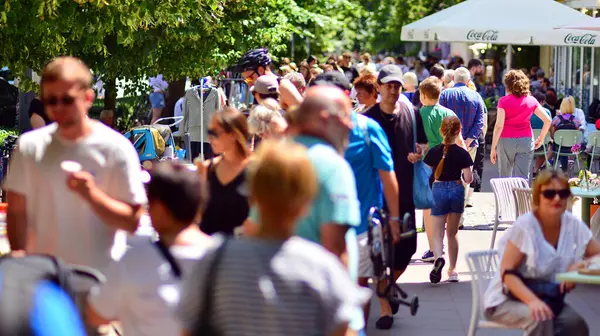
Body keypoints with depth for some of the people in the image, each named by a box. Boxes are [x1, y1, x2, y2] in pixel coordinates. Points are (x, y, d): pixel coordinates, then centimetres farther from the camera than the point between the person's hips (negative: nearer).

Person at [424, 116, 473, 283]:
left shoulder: (433, 152, -5)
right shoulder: (462, 153, -9)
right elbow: (468, 179, -9)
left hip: (438, 190, -1)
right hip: (456, 190, 1)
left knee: (437, 232, 0)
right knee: (452, 233, 15)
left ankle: (438, 257, -31)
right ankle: (452, 270, 21)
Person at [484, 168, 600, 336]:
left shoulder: (573, 225, -4)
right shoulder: (525, 226, -18)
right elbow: (507, 273, -20)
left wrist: (580, 265, -19)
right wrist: (532, 301, -36)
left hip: (547, 298, 5)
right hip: (507, 300, -4)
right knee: (540, 319, -35)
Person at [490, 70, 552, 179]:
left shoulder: (503, 101, -5)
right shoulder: (531, 101, 3)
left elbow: (499, 126, -11)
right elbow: (547, 120, 2)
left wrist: (493, 148, -7)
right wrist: (540, 139, 13)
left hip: (506, 141, -2)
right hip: (526, 141, 2)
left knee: (505, 178, 12)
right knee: (523, 178, -1)